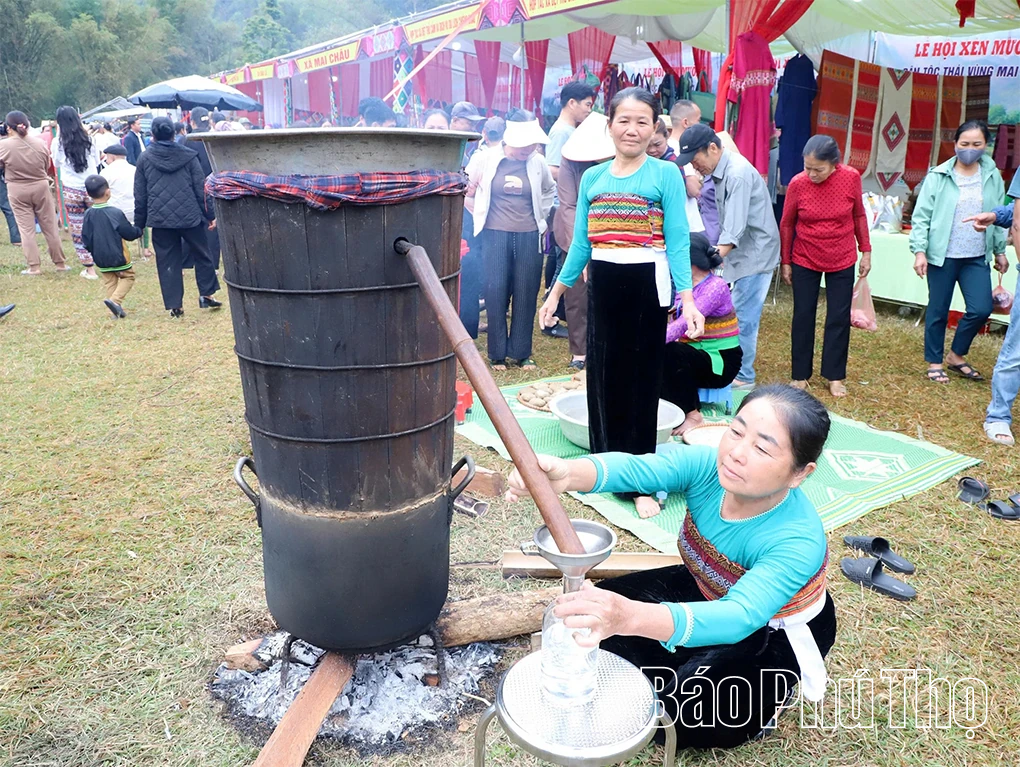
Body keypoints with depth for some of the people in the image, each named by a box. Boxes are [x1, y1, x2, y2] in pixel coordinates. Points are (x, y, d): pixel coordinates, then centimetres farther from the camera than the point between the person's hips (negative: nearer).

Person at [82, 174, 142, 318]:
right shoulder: (115, 213, -16)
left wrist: (94, 251, 19)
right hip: (118, 256, -5)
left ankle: (115, 310, 10)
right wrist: (139, 230, 10)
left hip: (100, 259, 5)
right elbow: (130, 233, -11)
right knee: (128, 277, 9)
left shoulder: (88, 214, -2)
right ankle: (115, 300, -12)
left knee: (109, 282, 14)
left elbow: (86, 238, 3)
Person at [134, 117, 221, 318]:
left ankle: (174, 305, 5)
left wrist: (139, 223, 13)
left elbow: (140, 195, 6)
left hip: (160, 218, 1)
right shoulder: (188, 155, 1)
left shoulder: (144, 159, 4)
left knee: (167, 262, 5)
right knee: (202, 255, 15)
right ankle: (206, 294, 15)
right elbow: (201, 188, 0)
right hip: (190, 217, -1)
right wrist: (209, 214, 7)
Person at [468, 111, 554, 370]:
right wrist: (481, 216, 7)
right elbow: (472, 191, 10)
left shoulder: (537, 162, 2)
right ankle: (497, 353, 12)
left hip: (529, 236, 2)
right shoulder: (489, 159, -3)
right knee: (496, 292, 0)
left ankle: (521, 351, 16)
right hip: (495, 235, -1)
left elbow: (549, 191, 21)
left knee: (526, 293, 4)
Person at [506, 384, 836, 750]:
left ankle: (769, 693, 9)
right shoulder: (707, 466, -26)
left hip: (776, 634, -5)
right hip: (708, 590, 5)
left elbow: (738, 617, -52)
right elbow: (634, 468, -44)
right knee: (600, 609, -7)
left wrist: (629, 617, -71)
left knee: (677, 713, -19)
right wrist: (567, 474, -68)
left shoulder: (798, 543, -38)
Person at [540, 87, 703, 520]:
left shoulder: (666, 175, -3)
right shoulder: (592, 178, 9)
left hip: (646, 285, -4)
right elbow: (580, 243, 12)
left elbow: (677, 242, -8)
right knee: (602, 375, 10)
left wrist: (688, 300, -16)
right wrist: (556, 292, 11)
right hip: (601, 285, 4)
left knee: (642, 379, 3)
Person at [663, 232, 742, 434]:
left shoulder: (716, 286, -18)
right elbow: (674, 322, -1)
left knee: (668, 352, -32)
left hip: (720, 362, -7)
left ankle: (692, 415, -20)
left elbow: (685, 324, -30)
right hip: (695, 356, 7)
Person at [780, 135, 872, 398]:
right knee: (803, 317, 6)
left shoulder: (851, 178, -13)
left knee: (839, 318, 5)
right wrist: (785, 262, 2)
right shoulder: (798, 183, -16)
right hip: (805, 261, -1)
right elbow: (786, 224, -3)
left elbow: (859, 216, 2)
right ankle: (800, 375, 19)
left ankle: (834, 376, 18)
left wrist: (866, 251, 4)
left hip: (842, 261, 1)